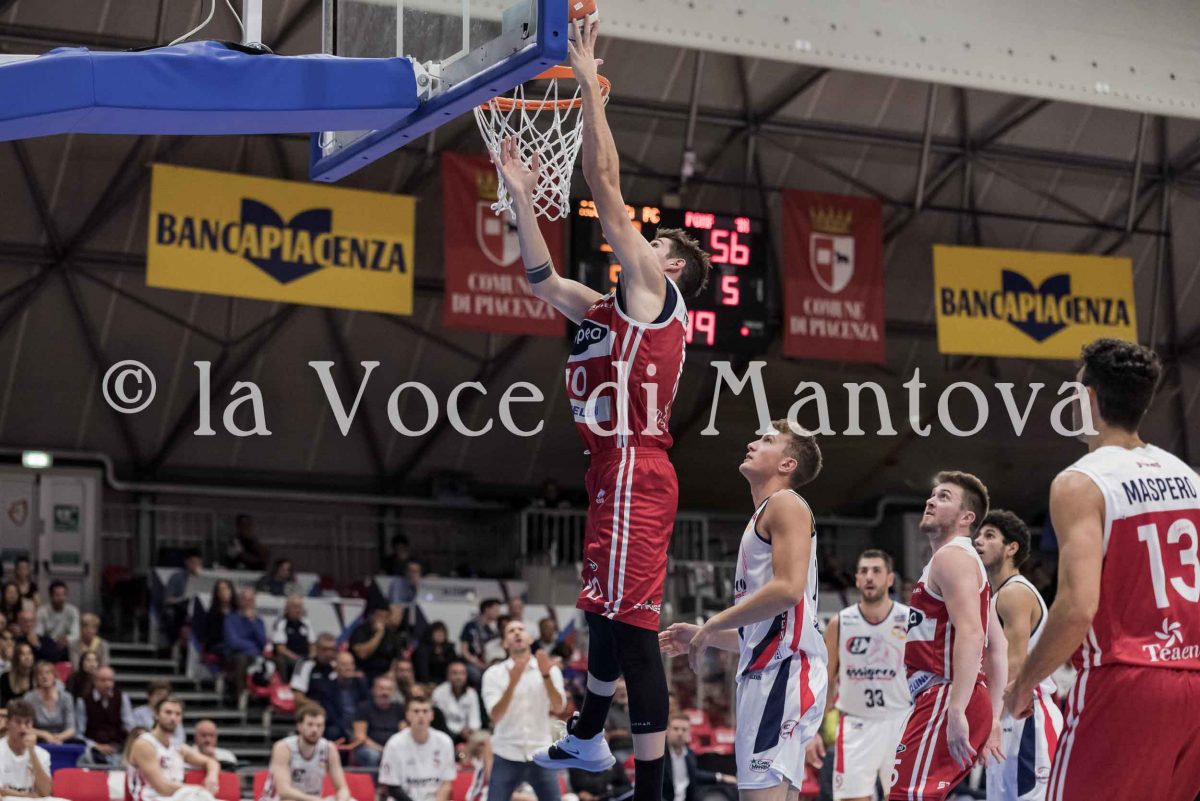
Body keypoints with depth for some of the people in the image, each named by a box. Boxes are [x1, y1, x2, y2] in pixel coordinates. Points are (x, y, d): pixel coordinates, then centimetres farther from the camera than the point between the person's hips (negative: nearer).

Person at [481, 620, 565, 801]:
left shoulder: (550, 670, 2)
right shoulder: (494, 674, -1)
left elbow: (558, 708, -14)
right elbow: (495, 715, -15)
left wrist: (546, 675, -29)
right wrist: (513, 681, -28)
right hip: (506, 756, -1)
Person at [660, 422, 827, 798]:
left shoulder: (785, 503, -3)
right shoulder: (764, 517, 27)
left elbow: (788, 588, -19)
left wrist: (714, 624, -11)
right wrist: (704, 635, 21)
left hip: (782, 669, -10)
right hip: (765, 671, 10)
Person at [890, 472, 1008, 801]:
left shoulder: (951, 556, -7)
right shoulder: (966, 562, 26)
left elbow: (970, 634, -21)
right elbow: (998, 647, 25)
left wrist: (956, 710, -29)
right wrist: (993, 721, 22)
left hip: (945, 697, -11)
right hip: (943, 698, 11)